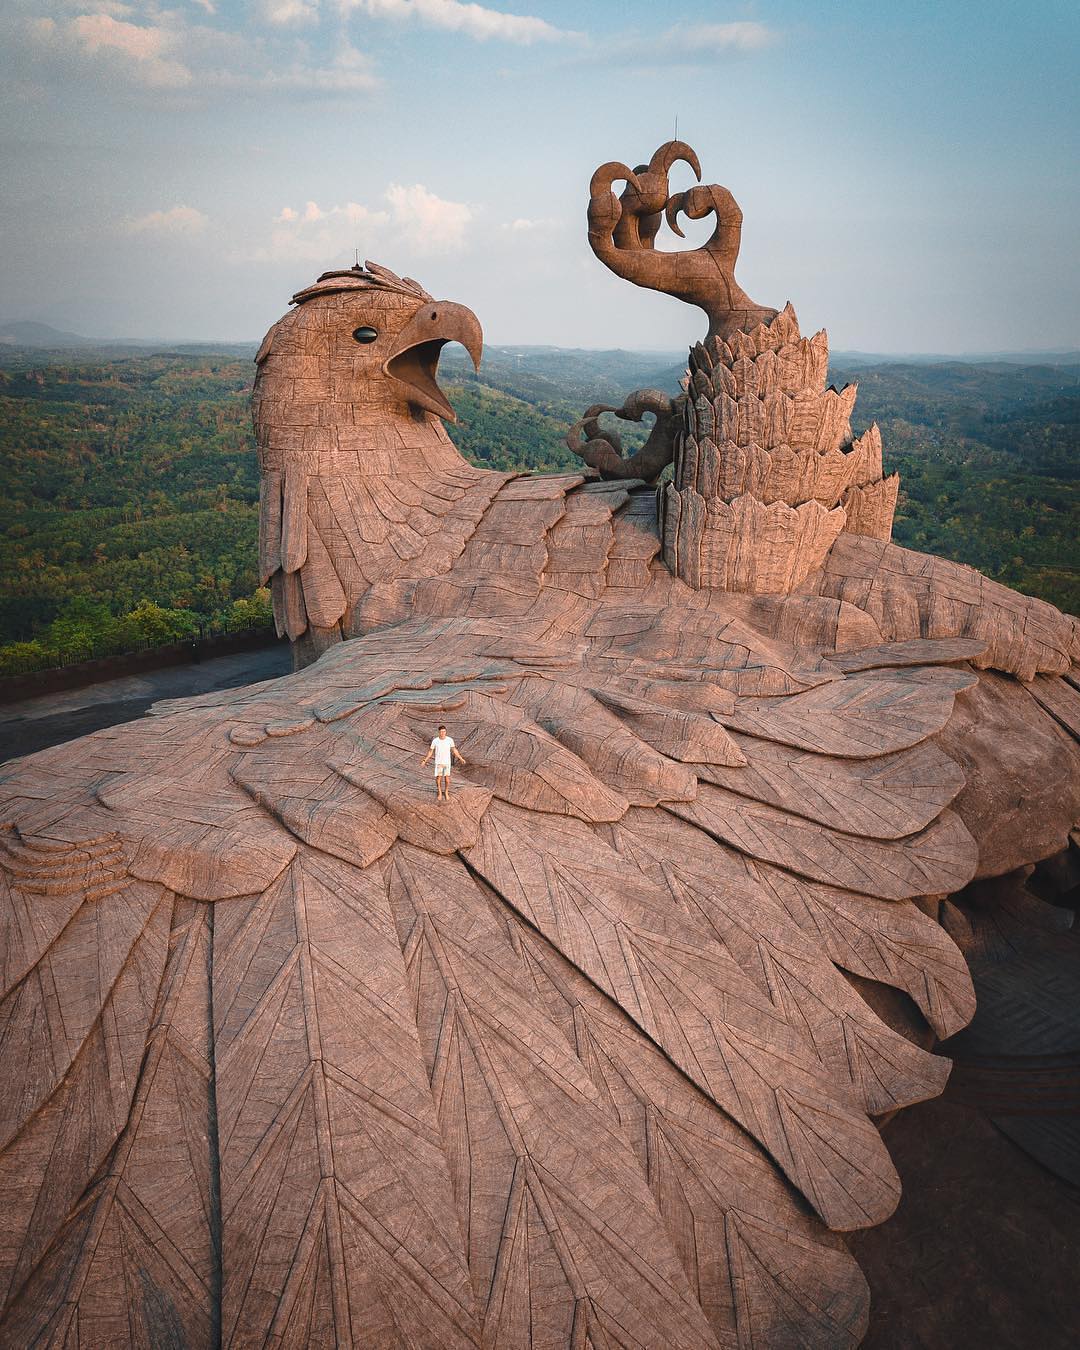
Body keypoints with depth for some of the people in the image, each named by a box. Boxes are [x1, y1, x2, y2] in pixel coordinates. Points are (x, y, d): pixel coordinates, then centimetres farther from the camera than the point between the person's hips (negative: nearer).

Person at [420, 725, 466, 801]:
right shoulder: (435, 741, -12)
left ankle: (446, 792, 23)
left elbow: (454, 750, 4)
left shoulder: (450, 740, -10)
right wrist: (424, 761, -2)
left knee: (447, 779, 1)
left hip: (447, 762, 0)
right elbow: (430, 752, -1)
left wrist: (461, 758, 8)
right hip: (438, 762, 0)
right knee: (438, 778, 2)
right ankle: (439, 792, 25)